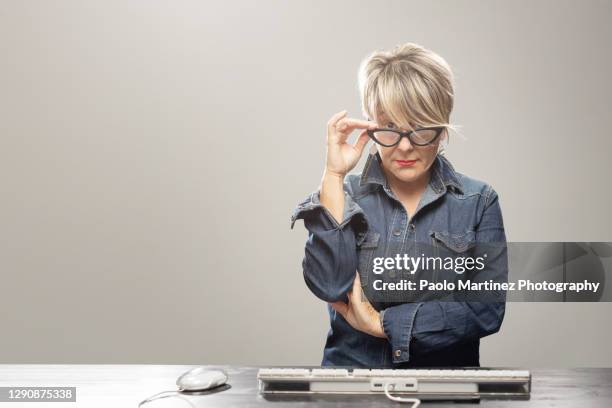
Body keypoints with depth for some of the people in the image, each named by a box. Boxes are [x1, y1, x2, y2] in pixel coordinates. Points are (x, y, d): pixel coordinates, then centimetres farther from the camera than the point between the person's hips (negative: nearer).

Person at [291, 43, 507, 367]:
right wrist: (334, 176, -11)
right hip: (352, 368, -1)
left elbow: (487, 309, -5)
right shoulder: (346, 194, 4)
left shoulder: (479, 202, 4)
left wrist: (381, 323, -8)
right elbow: (330, 286, -12)